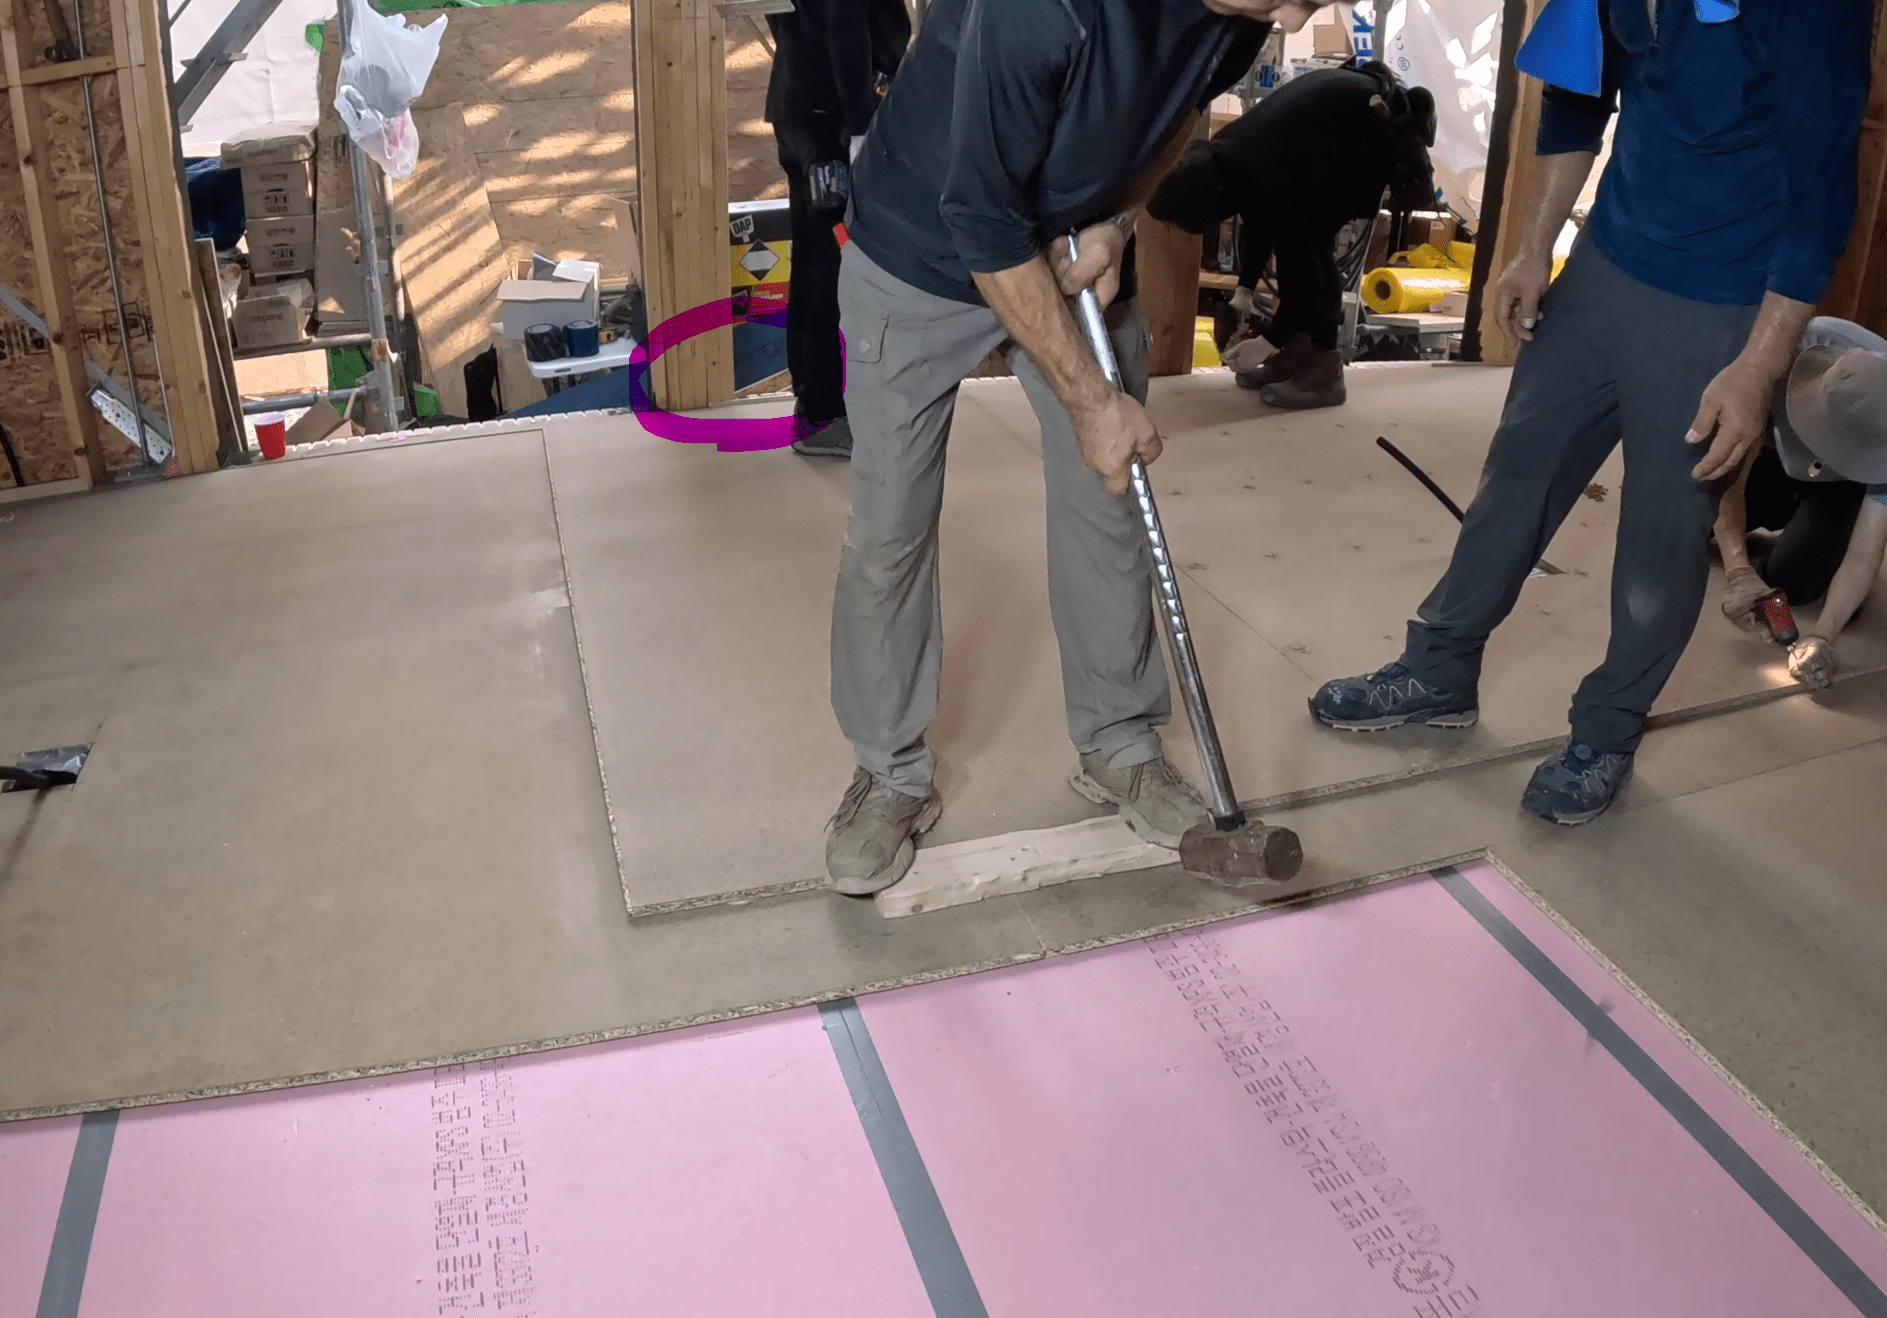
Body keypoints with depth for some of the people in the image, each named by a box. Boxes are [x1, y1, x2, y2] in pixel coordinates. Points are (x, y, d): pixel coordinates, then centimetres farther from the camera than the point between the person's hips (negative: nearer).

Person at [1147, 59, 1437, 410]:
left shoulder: (1270, 180, -35)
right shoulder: (1224, 154, -9)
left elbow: (1302, 257, -27)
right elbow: (1257, 220, 8)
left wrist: (1270, 341, -21)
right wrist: (1245, 289, 4)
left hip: (1383, 122, -8)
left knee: (1308, 240, -15)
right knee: (1298, 236, 2)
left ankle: (1325, 368, -12)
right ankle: (1298, 353, 7)